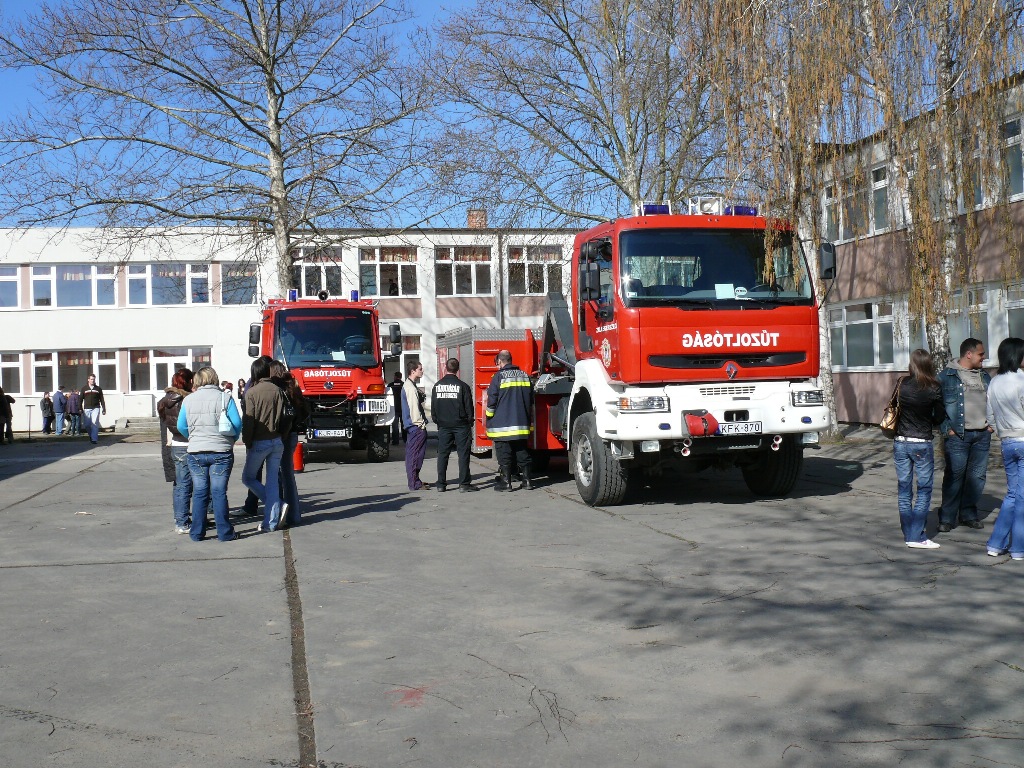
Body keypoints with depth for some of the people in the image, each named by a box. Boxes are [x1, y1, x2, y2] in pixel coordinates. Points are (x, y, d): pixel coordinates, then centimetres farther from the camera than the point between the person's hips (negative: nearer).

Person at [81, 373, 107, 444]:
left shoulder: (98, 389, 7)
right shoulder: (84, 389, 7)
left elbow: (102, 400, 9)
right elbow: (81, 399, 7)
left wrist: (104, 409, 5)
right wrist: (80, 409, 0)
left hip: (95, 408, -1)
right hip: (87, 409, 1)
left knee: (95, 423, -11)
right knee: (87, 425, 2)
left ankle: (94, 439, -10)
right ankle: (91, 435, 27)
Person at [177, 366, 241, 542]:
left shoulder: (188, 400, 2)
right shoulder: (225, 398, -6)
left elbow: (181, 426, 5)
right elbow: (237, 424, -8)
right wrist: (230, 440, 9)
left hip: (195, 452, 2)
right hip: (221, 452, -2)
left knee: (199, 492, 9)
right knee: (219, 492, 2)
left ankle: (197, 533, 13)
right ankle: (225, 532, 5)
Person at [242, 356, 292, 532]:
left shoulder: (252, 392, -10)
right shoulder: (277, 390, 2)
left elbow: (249, 420, -12)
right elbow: (286, 417, 2)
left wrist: (247, 443, -5)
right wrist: (281, 435, 13)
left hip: (259, 442, -4)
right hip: (276, 442, 4)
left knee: (248, 477, 12)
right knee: (273, 481, 8)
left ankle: (278, 506, -1)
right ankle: (271, 522, 6)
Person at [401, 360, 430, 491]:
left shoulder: (409, 385, 17)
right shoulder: (410, 388, -17)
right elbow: (414, 408, -21)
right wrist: (420, 424, -18)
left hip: (412, 426, 11)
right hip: (416, 426, -11)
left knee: (413, 454, 15)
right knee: (415, 454, -8)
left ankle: (415, 481, 23)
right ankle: (415, 484, -6)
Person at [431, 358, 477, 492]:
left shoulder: (437, 386, 3)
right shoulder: (462, 386, -8)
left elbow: (433, 407, 8)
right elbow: (469, 407, -6)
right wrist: (470, 422, 7)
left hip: (443, 426, 3)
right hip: (461, 425, -3)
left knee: (442, 454, 7)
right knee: (463, 453, 1)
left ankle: (441, 484, 7)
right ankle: (464, 483, -1)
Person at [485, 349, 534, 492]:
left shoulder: (499, 376, -8)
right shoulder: (524, 376, 10)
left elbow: (492, 400, -8)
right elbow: (530, 399, 16)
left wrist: (489, 418, 3)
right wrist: (527, 419, 25)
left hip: (502, 424, -5)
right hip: (522, 424, 5)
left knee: (504, 454, 0)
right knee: (522, 452, 10)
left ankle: (505, 481, 1)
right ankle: (527, 480, 11)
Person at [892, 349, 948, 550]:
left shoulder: (902, 384, -3)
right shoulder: (933, 389, -9)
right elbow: (939, 418, -3)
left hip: (900, 442, 3)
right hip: (922, 444, -3)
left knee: (904, 490, 11)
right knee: (924, 490, 4)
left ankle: (908, 533, 17)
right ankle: (916, 536, -1)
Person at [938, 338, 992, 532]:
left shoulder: (984, 377, 15)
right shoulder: (946, 376, -4)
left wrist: (991, 423, 11)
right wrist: (946, 429, -11)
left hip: (982, 435, 6)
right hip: (958, 435, -6)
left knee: (977, 475, 8)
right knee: (954, 476, -4)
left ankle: (968, 513, 21)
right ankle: (947, 518, 3)